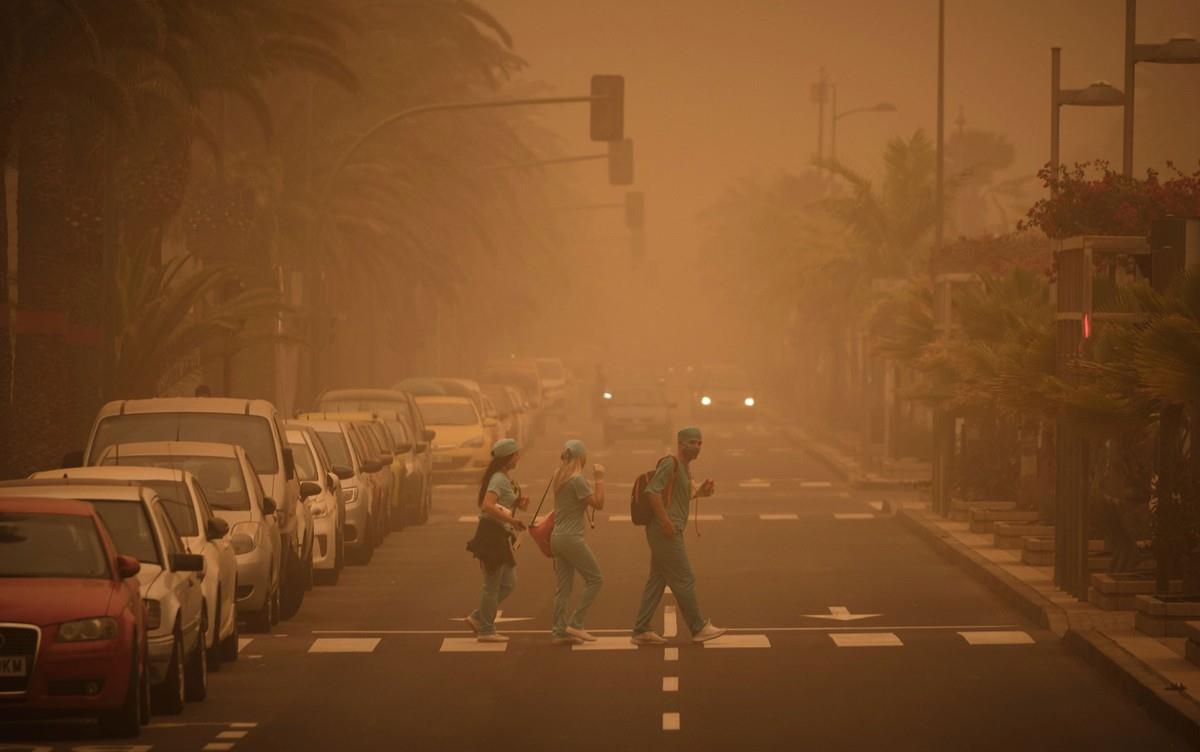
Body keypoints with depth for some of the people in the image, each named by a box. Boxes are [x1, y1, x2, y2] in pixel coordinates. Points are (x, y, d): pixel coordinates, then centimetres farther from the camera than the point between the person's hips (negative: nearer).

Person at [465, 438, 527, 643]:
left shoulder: (506, 478, 15)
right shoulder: (498, 479, -16)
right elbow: (488, 505, -29)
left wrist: (518, 503, 6)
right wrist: (511, 520, -30)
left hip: (500, 537, 10)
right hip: (491, 535, -10)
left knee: (508, 584, 13)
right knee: (492, 585, -2)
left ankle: (478, 618, 20)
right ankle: (486, 630, 7)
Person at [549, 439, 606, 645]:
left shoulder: (558, 477, 10)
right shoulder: (577, 480, -15)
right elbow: (598, 503, -13)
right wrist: (599, 479, -7)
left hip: (557, 537, 8)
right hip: (571, 538, -8)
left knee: (563, 587, 8)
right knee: (595, 579, 0)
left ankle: (560, 630, 6)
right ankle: (575, 624, -5)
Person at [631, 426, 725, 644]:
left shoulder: (685, 466, 18)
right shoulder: (670, 463, -13)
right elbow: (653, 490, -22)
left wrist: (700, 491, 8)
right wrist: (666, 521, -23)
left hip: (670, 534, 10)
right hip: (665, 533, -10)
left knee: (656, 581, 9)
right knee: (684, 580, -4)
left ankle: (641, 631, 10)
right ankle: (699, 628, 1)